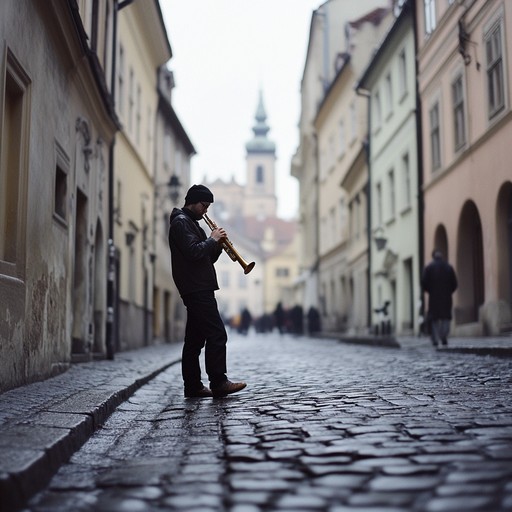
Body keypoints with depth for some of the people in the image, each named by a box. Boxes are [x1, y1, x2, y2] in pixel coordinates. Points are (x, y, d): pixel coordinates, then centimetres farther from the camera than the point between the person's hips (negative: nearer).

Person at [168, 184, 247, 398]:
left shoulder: (190, 222, 25)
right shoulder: (181, 222, -7)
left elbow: (206, 258, 23)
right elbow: (194, 252, -21)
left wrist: (218, 244, 6)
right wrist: (212, 239, -8)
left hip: (198, 290, 11)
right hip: (197, 289, -11)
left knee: (195, 339, 8)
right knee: (217, 334, -13)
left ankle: (193, 386, 10)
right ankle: (218, 383, -12)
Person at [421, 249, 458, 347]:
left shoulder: (429, 267, -2)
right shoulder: (449, 267, 4)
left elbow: (424, 283, -5)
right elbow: (454, 283, 4)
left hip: (433, 297, -1)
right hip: (446, 297, 1)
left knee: (434, 318, 5)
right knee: (446, 317, 8)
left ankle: (435, 339, 2)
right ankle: (444, 336, -13)